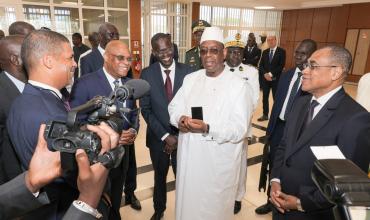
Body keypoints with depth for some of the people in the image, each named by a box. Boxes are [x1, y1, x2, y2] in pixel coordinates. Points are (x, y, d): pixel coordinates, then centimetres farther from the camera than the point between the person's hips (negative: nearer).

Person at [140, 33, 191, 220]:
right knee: (159, 176, 21)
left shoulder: (187, 71, -8)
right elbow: (145, 109, -6)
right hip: (158, 136, 1)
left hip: (183, 135, -1)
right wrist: (164, 135, -12)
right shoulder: (147, 74, -6)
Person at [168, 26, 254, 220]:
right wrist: (180, 119, -16)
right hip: (189, 157, 4)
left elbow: (240, 130, -16)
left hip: (219, 162, -4)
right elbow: (174, 107, 7)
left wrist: (207, 129, -30)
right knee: (188, 201, 21)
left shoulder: (239, 86, -12)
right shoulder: (190, 79, 5)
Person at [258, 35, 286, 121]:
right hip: (265, 78, 4)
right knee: (265, 98, 9)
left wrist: (271, 74, -16)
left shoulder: (281, 51, -2)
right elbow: (261, 65, 7)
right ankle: (265, 115, 19)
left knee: (276, 98, 0)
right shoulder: (265, 52, 12)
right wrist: (265, 74, -10)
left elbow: (281, 65, -11)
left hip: (276, 79, -4)